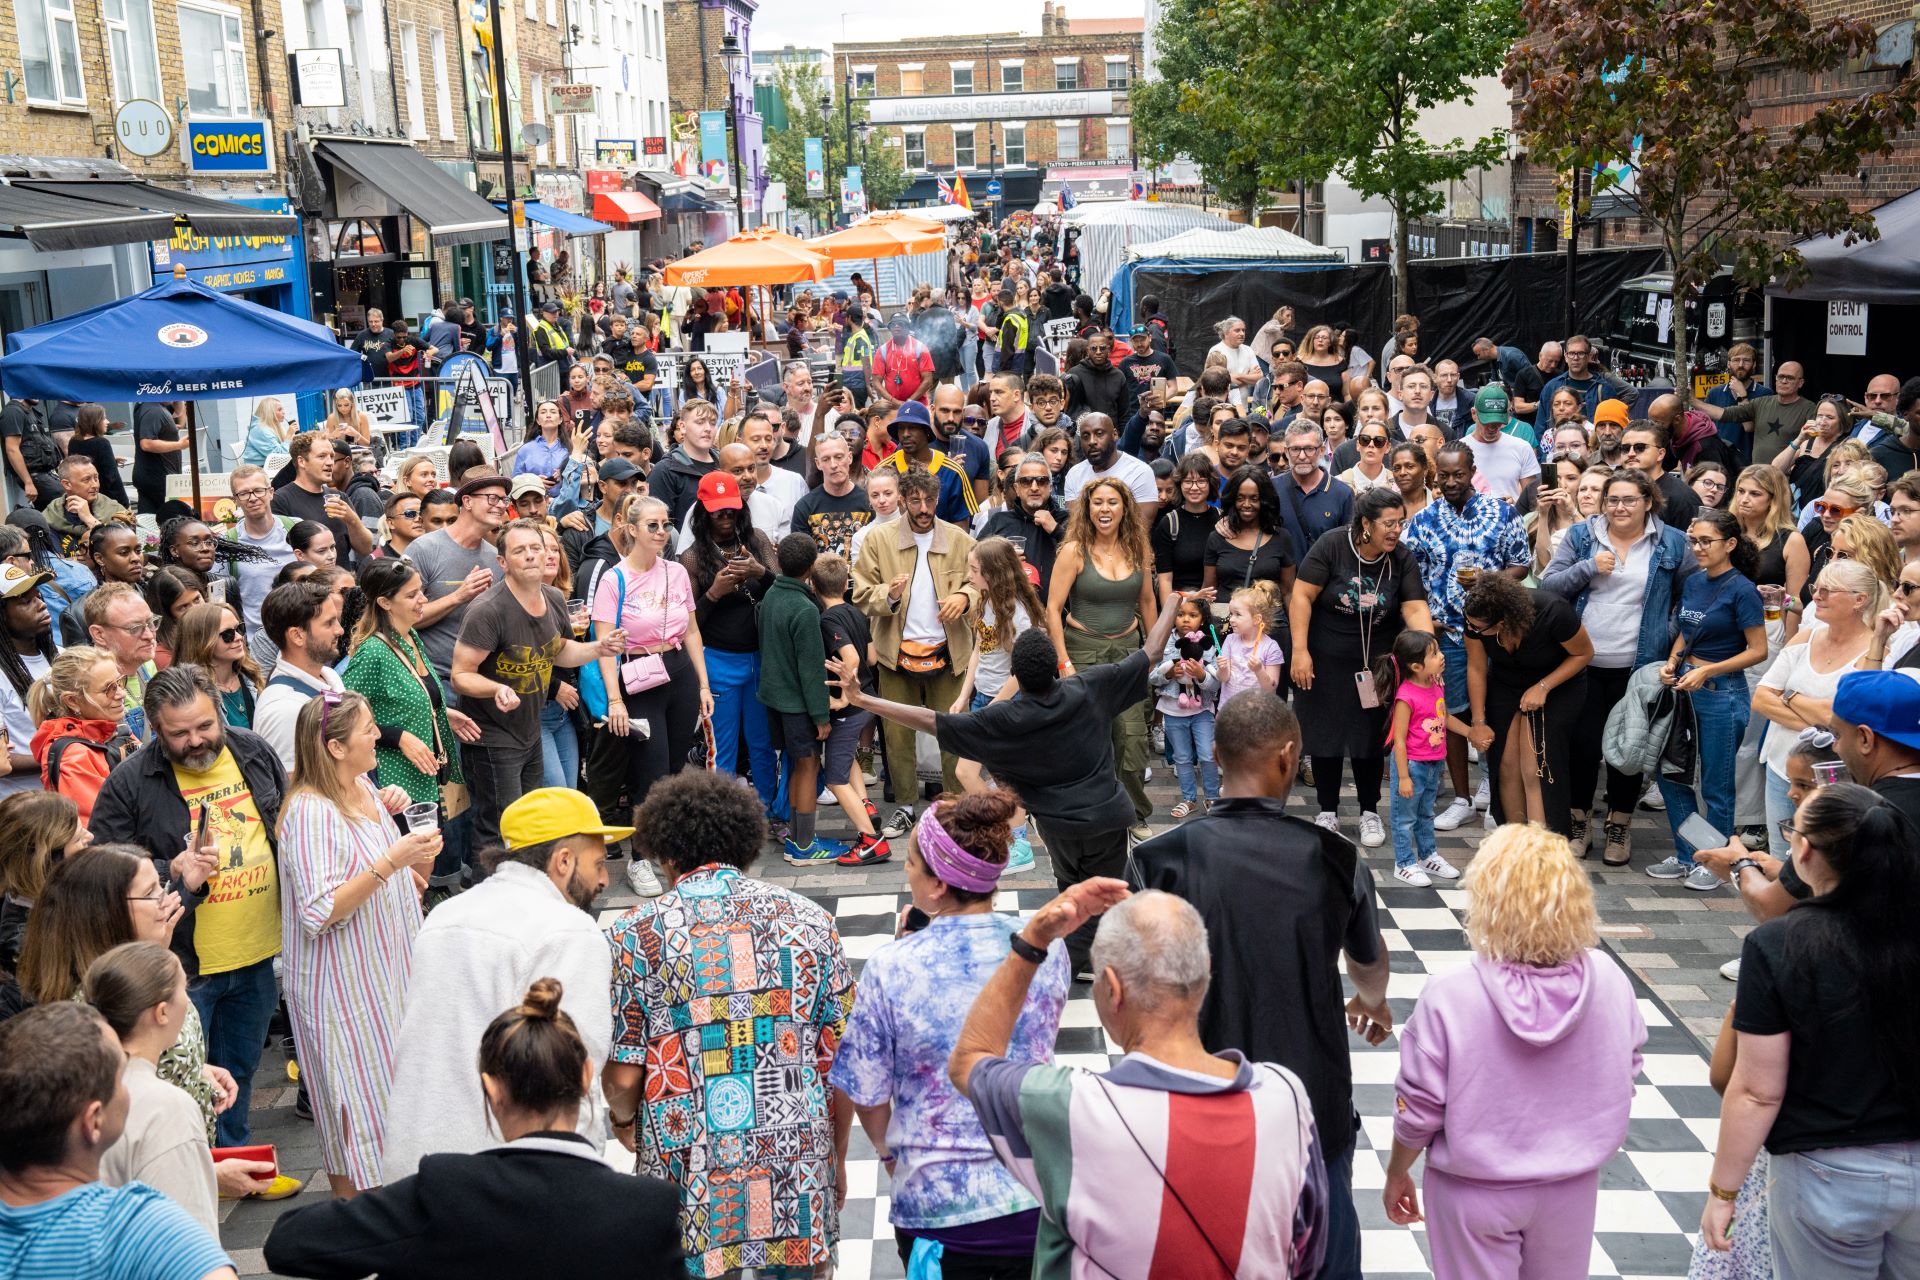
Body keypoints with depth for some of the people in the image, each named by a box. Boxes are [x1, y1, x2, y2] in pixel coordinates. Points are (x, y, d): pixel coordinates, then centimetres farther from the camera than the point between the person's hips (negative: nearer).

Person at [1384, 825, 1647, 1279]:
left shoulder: (1448, 999, -27)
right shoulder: (1608, 980, -16)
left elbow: (1417, 1110, -16)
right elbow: (1626, 1076, 0)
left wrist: (1396, 1174, 2)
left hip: (1475, 1192, -3)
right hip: (1572, 1188, 3)